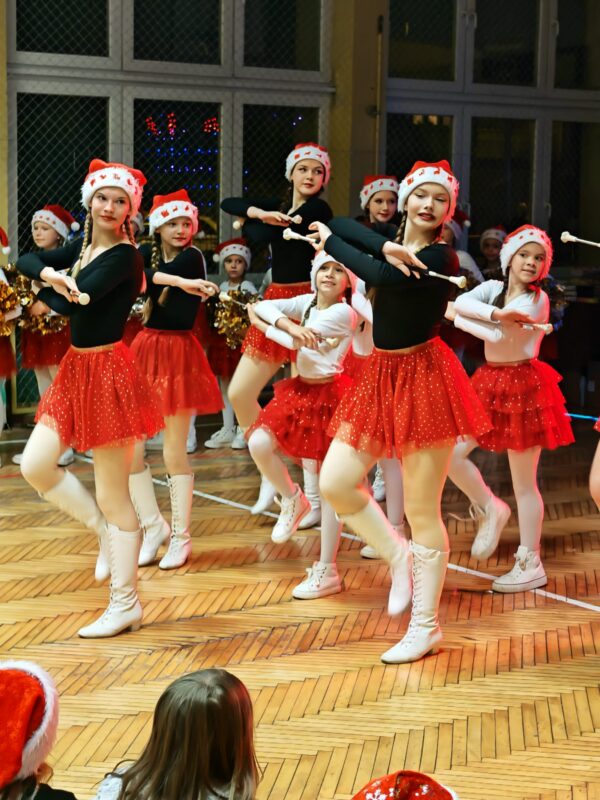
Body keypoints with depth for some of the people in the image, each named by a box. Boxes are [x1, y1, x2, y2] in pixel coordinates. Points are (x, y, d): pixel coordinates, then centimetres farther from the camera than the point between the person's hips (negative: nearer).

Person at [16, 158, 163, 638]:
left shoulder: (124, 257, -14)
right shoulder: (82, 247, 11)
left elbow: (69, 303, -23)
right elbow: (26, 262, 7)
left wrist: (48, 291, -1)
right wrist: (50, 274, -14)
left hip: (107, 373, -8)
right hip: (76, 369, 9)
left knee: (112, 497, -1)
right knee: (35, 467, 4)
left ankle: (126, 604, 10)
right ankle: (106, 531, 24)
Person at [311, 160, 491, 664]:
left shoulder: (441, 258, -10)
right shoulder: (391, 248, 11)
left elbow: (378, 275, -23)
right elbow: (338, 226, -1)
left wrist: (329, 240, -7)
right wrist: (389, 247, -16)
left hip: (425, 379, -7)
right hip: (381, 376, 7)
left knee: (421, 511, -1)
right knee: (334, 484, 1)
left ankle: (426, 626, 11)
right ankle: (400, 557, 24)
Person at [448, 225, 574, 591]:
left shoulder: (537, 299, -10)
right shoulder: (493, 288, 6)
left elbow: (499, 336, -20)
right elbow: (459, 302, -13)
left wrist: (460, 319, -12)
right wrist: (496, 313, -27)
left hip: (524, 387, -6)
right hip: (489, 384, 6)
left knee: (524, 483, -1)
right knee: (452, 453, -4)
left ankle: (531, 564, 10)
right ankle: (490, 509, 21)